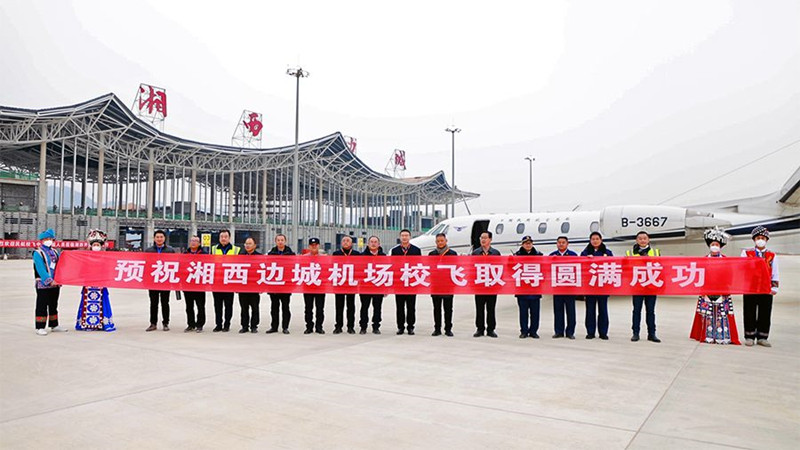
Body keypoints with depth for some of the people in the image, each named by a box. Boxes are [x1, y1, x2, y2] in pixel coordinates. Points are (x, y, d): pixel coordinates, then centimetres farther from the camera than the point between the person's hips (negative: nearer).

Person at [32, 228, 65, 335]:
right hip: (43, 284, -6)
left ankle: (54, 325, 23)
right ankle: (40, 328, 1)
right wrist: (49, 280, -23)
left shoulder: (55, 252, 13)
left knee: (54, 305, 14)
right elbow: (41, 269, -16)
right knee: (42, 306, -3)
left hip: (55, 284, 6)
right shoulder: (38, 253, -7)